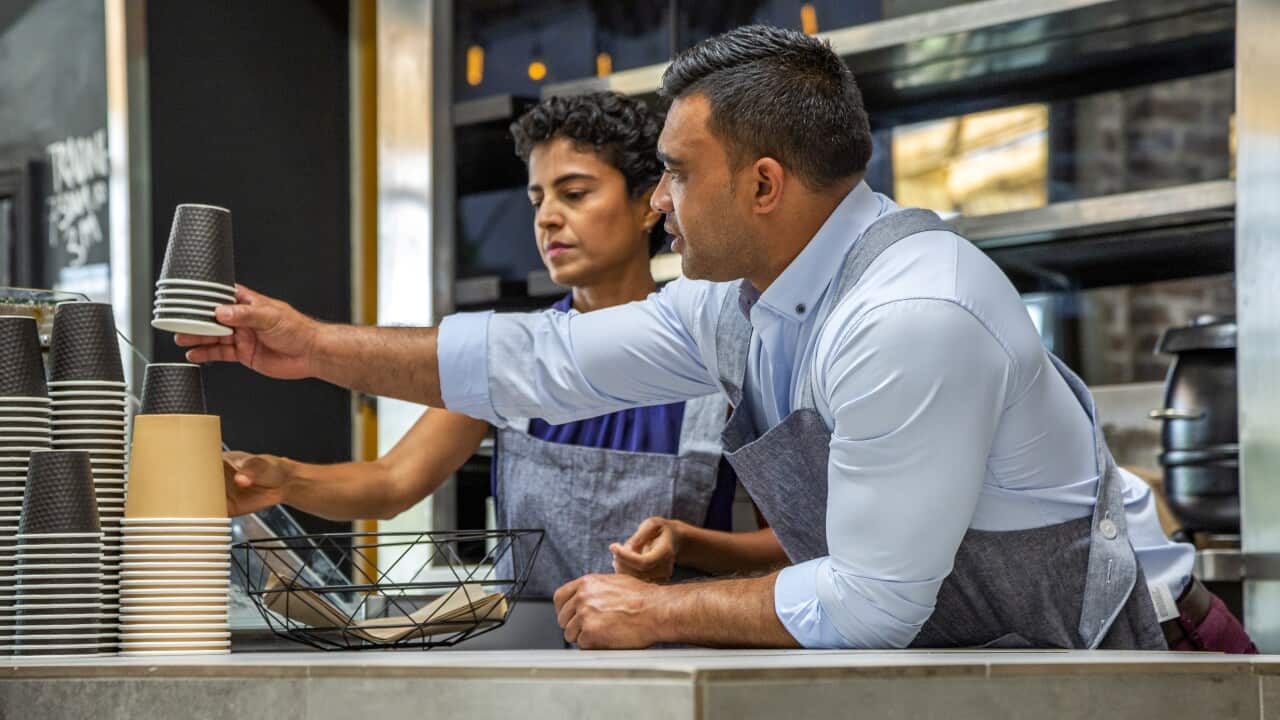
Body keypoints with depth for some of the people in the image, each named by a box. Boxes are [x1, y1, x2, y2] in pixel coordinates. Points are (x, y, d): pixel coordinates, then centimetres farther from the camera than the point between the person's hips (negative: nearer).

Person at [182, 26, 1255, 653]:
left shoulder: (911, 322, -25)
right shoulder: (743, 299, 3)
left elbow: (871, 604, -23)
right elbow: (545, 362, 12)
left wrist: (658, 611, -12)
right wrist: (318, 350, 12)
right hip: (945, 648, 8)